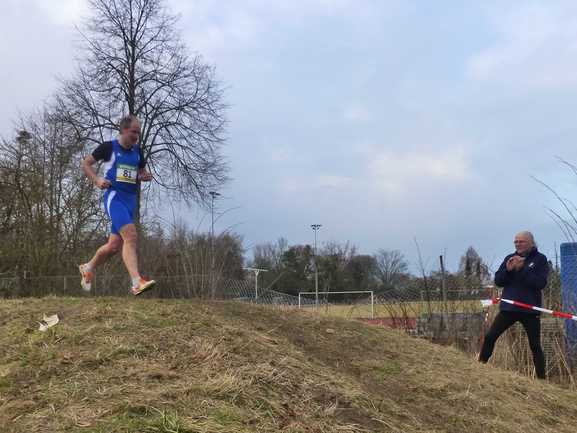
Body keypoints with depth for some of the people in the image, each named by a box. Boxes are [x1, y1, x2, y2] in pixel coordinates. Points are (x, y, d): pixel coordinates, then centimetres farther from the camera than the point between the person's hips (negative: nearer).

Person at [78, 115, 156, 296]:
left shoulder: (137, 151, 13)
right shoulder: (108, 147, -2)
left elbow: (142, 172, 26)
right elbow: (86, 163, 6)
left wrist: (145, 176, 2)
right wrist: (97, 180, -10)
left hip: (130, 199, 7)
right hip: (114, 197, -7)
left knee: (114, 246, 11)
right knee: (130, 235, -27)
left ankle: (88, 268, 37)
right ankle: (137, 282, -32)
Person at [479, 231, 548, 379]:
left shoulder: (540, 259, -2)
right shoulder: (510, 258, 9)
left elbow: (541, 283, -15)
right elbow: (498, 281, 5)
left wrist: (522, 269, -20)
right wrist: (508, 270, -13)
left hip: (530, 310, -3)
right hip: (508, 308, 3)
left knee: (535, 346, 6)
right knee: (490, 337, -3)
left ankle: (541, 378, 16)